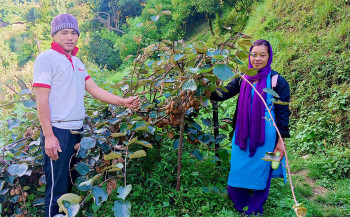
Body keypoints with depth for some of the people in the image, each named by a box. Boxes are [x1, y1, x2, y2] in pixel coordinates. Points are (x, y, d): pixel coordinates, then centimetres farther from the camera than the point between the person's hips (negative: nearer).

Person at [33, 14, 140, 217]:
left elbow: (95, 90, 12)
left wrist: (124, 102, 2)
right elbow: (41, 100, -13)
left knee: (72, 186, 17)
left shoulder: (77, 62, 15)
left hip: (77, 131, 8)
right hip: (58, 132, -7)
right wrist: (49, 136, -18)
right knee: (57, 190, -2)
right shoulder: (47, 58, -7)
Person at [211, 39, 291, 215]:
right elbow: (222, 94, -1)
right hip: (243, 134, 4)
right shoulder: (243, 79, 3)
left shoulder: (277, 81, -8)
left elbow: (283, 113, -6)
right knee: (239, 171, 13)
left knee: (260, 173, 10)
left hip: (265, 136, -3)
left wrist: (281, 141, -8)